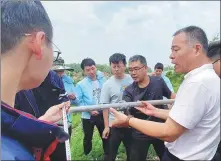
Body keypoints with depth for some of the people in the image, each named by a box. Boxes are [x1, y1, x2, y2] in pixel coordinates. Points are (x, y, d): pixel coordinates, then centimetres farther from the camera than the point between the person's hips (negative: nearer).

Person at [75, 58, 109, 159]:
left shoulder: (102, 79, -2)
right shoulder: (81, 84, -11)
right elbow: (79, 101, -12)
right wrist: (89, 110, -21)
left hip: (102, 114, 2)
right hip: (88, 116, -2)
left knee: (106, 136, 15)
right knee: (88, 138, 15)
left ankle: (107, 155, 36)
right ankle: (87, 156, 38)